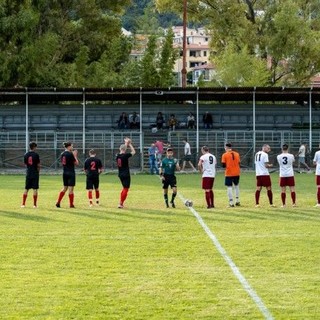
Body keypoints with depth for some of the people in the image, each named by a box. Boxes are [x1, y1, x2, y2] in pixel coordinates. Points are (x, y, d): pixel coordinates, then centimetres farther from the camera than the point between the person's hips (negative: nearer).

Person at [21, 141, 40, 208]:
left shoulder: (26, 155, 4)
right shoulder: (36, 155, -9)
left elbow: (25, 164, 10)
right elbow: (38, 165, -6)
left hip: (28, 173, 4)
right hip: (35, 173, -4)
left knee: (26, 189, 9)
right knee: (35, 189, 0)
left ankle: (23, 204, 8)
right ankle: (34, 204, 0)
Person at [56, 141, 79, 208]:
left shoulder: (62, 154, 7)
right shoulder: (70, 154, -15)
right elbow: (76, 163, -11)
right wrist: (75, 156, -1)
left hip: (64, 173, 7)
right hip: (71, 173, -7)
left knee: (64, 188, 16)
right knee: (71, 189, 0)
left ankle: (58, 202, 9)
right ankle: (71, 204, 5)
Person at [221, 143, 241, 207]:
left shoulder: (225, 155, -6)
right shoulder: (237, 154, 6)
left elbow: (223, 165, -7)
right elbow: (239, 163, 7)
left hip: (229, 173, -4)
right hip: (236, 173, 4)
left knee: (229, 187, -1)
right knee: (236, 186, 21)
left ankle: (231, 202, -8)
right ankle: (237, 201, 21)